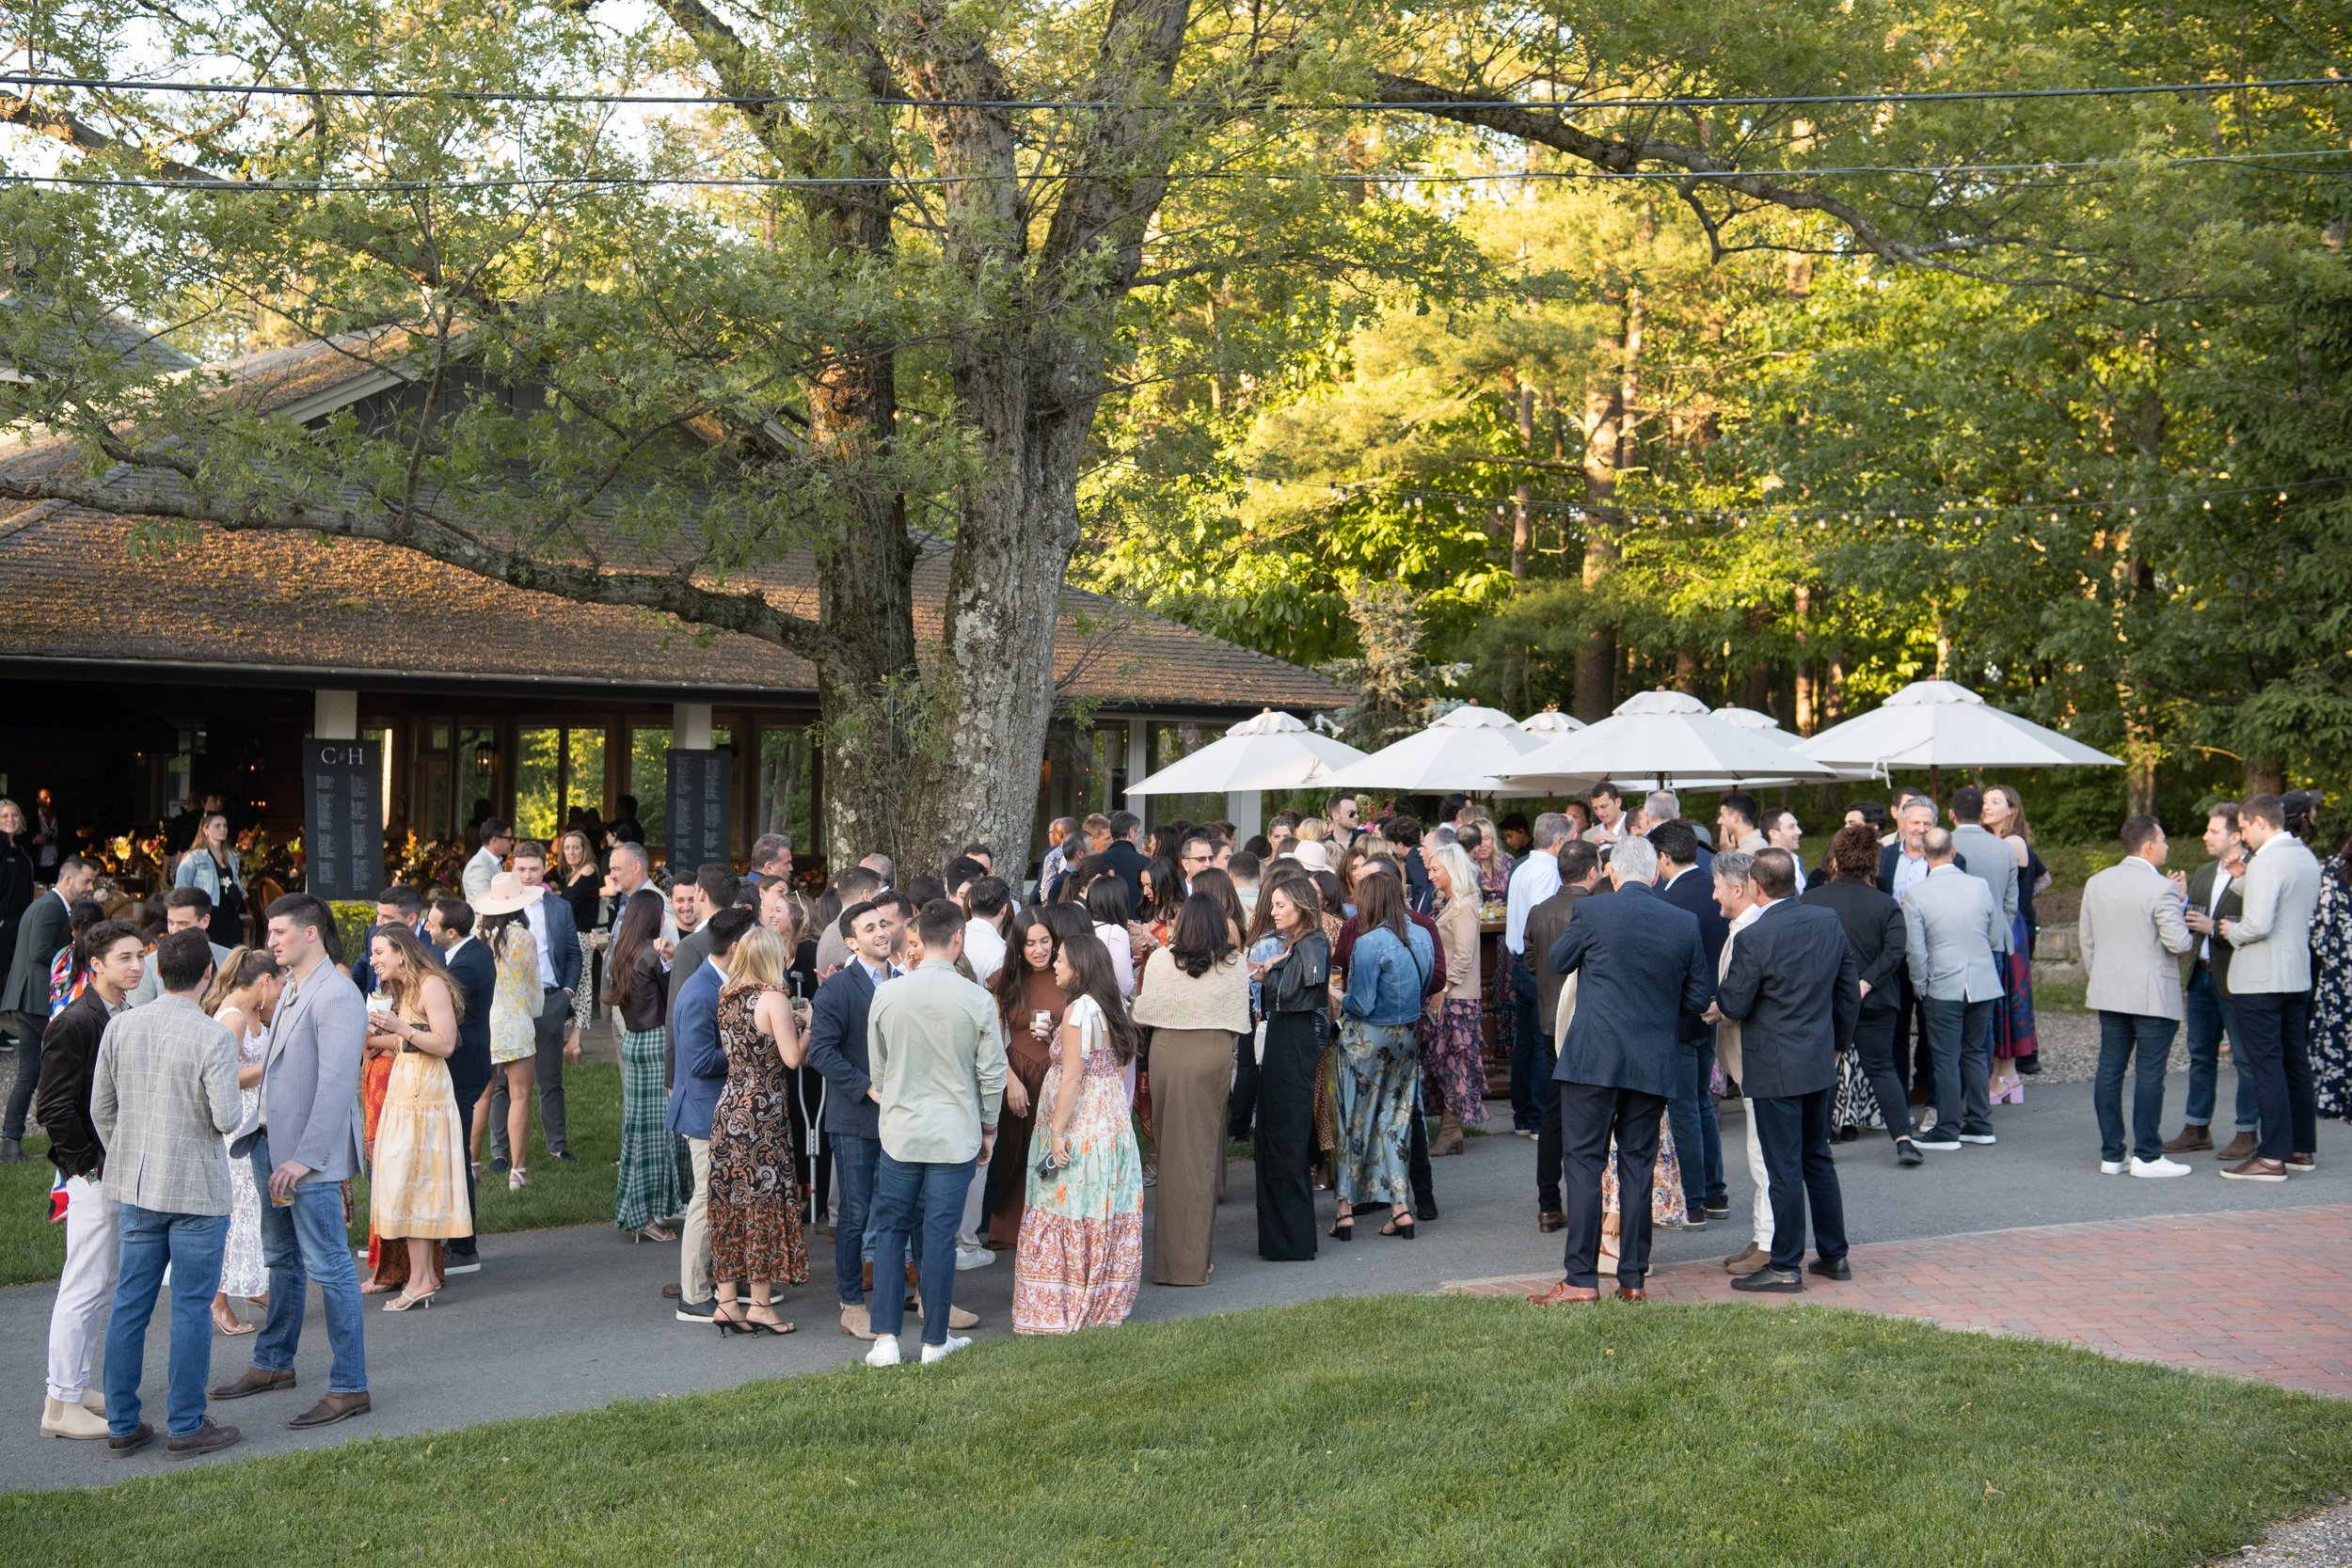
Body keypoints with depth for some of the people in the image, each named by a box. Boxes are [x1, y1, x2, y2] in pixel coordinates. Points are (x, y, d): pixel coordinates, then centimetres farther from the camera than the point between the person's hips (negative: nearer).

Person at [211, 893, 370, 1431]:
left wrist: (304, 1159, -25)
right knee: (283, 1260, 21)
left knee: (329, 1268, -4)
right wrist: (257, 1127, 13)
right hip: (273, 1143, 10)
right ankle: (273, 1364, 35)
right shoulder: (292, 990, 13)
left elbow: (336, 1083, -23)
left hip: (311, 1156, -10)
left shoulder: (335, 995, -18)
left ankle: (350, 1387, 2)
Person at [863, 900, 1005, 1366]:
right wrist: (988, 1129, 12)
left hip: (899, 1131, 1)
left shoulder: (887, 994, -6)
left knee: (890, 1231, 11)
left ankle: (885, 1338, 6)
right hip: (955, 1134, -1)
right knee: (939, 1235, 5)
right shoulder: (978, 1000, -10)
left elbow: (877, 1067, 6)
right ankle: (936, 1340, 14)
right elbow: (992, 1073, -2)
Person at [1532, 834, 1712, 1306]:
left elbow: (1558, 961, 8)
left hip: (1593, 1057, -3)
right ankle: (1633, 1278, 14)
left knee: (1583, 1163, 1)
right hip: (1653, 1065, 4)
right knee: (1638, 1167, 10)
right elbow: (1700, 998, 7)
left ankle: (1582, 1279, -1)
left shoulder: (1592, 912, -9)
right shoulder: (1685, 923, 1)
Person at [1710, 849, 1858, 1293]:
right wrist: (1837, 1041, 21)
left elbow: (1734, 1006, -14)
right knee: (1818, 1159, 18)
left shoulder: (1754, 938, -19)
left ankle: (1785, 1268, 7)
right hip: (1820, 1062, 7)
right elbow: (1849, 992, 10)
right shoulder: (1829, 923, 2)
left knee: (1784, 1169, 0)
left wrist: (1717, 998, 8)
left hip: (1774, 1069, -7)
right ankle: (1834, 1255, 25)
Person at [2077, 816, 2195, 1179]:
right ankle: (2147, 1156, 1)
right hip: (2153, 996, -6)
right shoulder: (2161, 888, -13)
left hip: (2109, 994, 6)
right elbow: (2179, 943, -16)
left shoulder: (2096, 884, 8)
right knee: (2150, 1074, -2)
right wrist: (2181, 903, 0)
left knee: (2109, 1070, 7)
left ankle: (2111, 1155, 10)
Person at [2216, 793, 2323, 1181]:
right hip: (2298, 976, 9)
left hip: (2259, 981, -9)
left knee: (2266, 1065, -6)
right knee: (2296, 1062, 15)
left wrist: (2231, 931, -4)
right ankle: (2302, 1148, 22)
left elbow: (2258, 925, -26)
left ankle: (2272, 1157, -5)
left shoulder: (2265, 862, -18)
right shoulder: (2307, 858, 11)